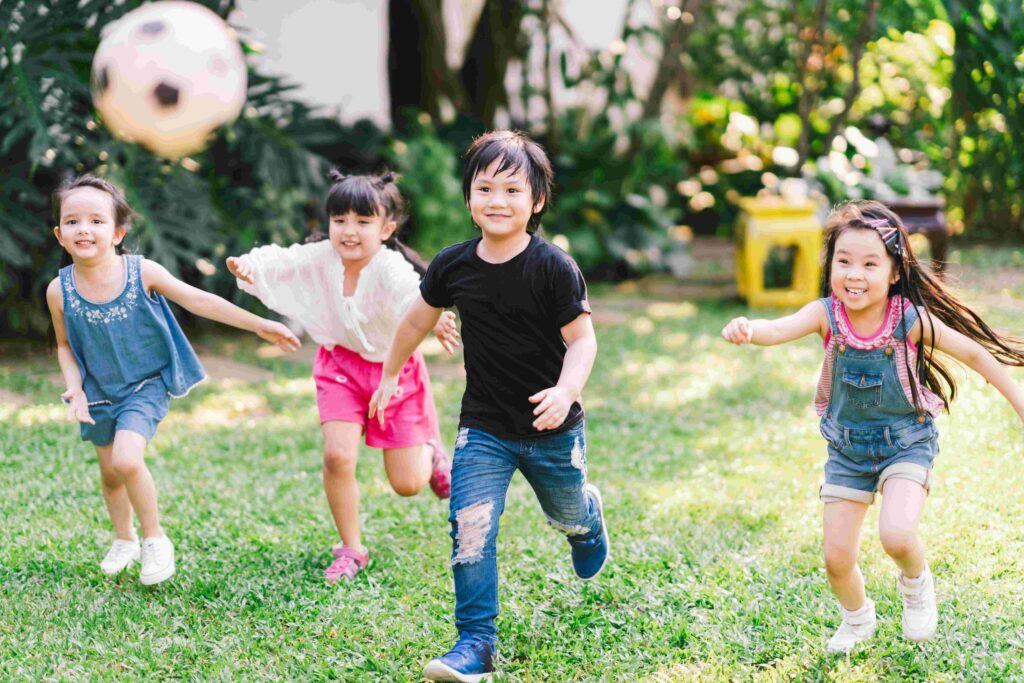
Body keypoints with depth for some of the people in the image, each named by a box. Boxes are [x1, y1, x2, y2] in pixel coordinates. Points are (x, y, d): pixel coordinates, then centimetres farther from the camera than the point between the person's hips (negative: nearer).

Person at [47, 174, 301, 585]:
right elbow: (65, 346, 3)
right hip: (99, 392, 3)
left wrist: (259, 325, -9)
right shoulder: (60, 290, -12)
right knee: (109, 472, 15)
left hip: (145, 386, -3)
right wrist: (74, 388, -13)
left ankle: (155, 540, -1)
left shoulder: (142, 273, -18)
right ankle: (124, 540, 43)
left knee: (126, 459, -24)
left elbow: (199, 301, -11)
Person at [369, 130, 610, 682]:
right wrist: (389, 376, 21)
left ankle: (588, 519, 61)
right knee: (470, 530, -14)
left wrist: (566, 392, -32)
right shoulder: (453, 266, -7)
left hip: (551, 430, -1)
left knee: (567, 514, 23)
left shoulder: (553, 268, -18)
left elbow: (582, 338, -14)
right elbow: (418, 320, 11)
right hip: (483, 429, 1)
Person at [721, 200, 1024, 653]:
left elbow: (973, 352, -9)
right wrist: (747, 331, -59)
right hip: (847, 448, 3)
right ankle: (858, 619, 37)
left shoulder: (910, 319, -21)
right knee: (836, 557, 4)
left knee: (896, 535, -25)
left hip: (906, 443, -3)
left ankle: (916, 582, 12)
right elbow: (780, 329, -36)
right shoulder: (826, 314, -18)